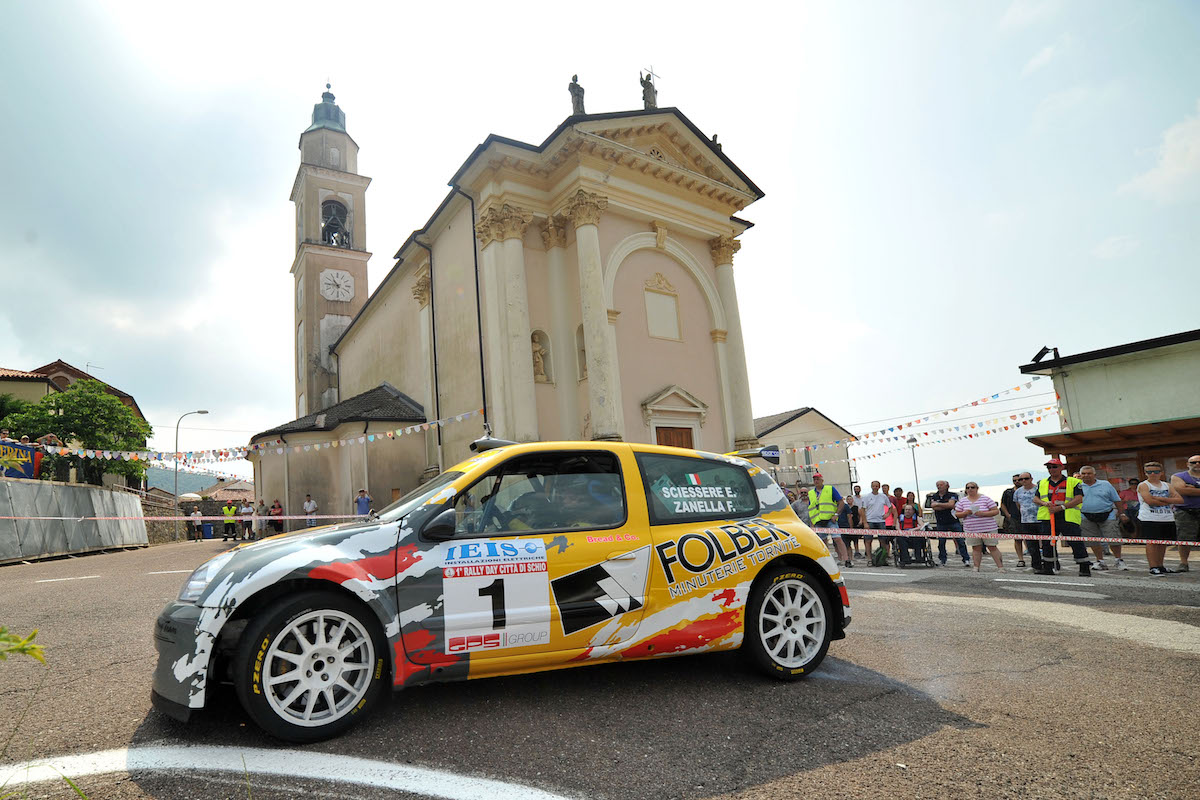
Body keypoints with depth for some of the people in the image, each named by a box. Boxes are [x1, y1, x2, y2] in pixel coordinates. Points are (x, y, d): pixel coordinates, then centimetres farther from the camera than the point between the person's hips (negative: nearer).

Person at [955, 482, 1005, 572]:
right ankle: (976, 568, 11)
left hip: (988, 528, -2)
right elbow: (957, 514, 8)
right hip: (971, 530, 2)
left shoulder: (985, 499, -1)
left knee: (992, 547, 0)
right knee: (976, 548, 6)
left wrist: (983, 513, -17)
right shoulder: (962, 501, 8)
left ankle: (1000, 567, 8)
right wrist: (966, 513, -11)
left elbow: (996, 511, -4)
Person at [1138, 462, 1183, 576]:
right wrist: (1168, 502, -4)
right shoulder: (1143, 485, -2)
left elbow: (1180, 500, 3)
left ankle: (1160, 566, 19)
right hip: (1149, 519, -5)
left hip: (1167, 519, 5)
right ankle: (1153, 567, -4)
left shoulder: (1167, 485, 14)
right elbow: (1149, 501, -16)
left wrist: (1160, 498, -10)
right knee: (1151, 542, -7)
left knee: (1163, 543, 9)